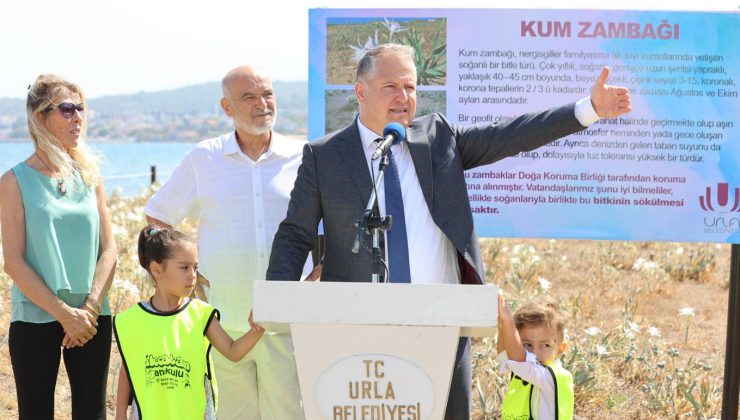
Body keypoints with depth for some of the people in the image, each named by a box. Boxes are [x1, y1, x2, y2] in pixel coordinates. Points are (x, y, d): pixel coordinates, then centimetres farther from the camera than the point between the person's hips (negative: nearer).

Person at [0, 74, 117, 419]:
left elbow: (108, 249, 4)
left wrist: (90, 307, -9)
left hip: (92, 319, 4)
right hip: (35, 319, -3)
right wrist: (64, 313, -15)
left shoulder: (90, 176, 7)